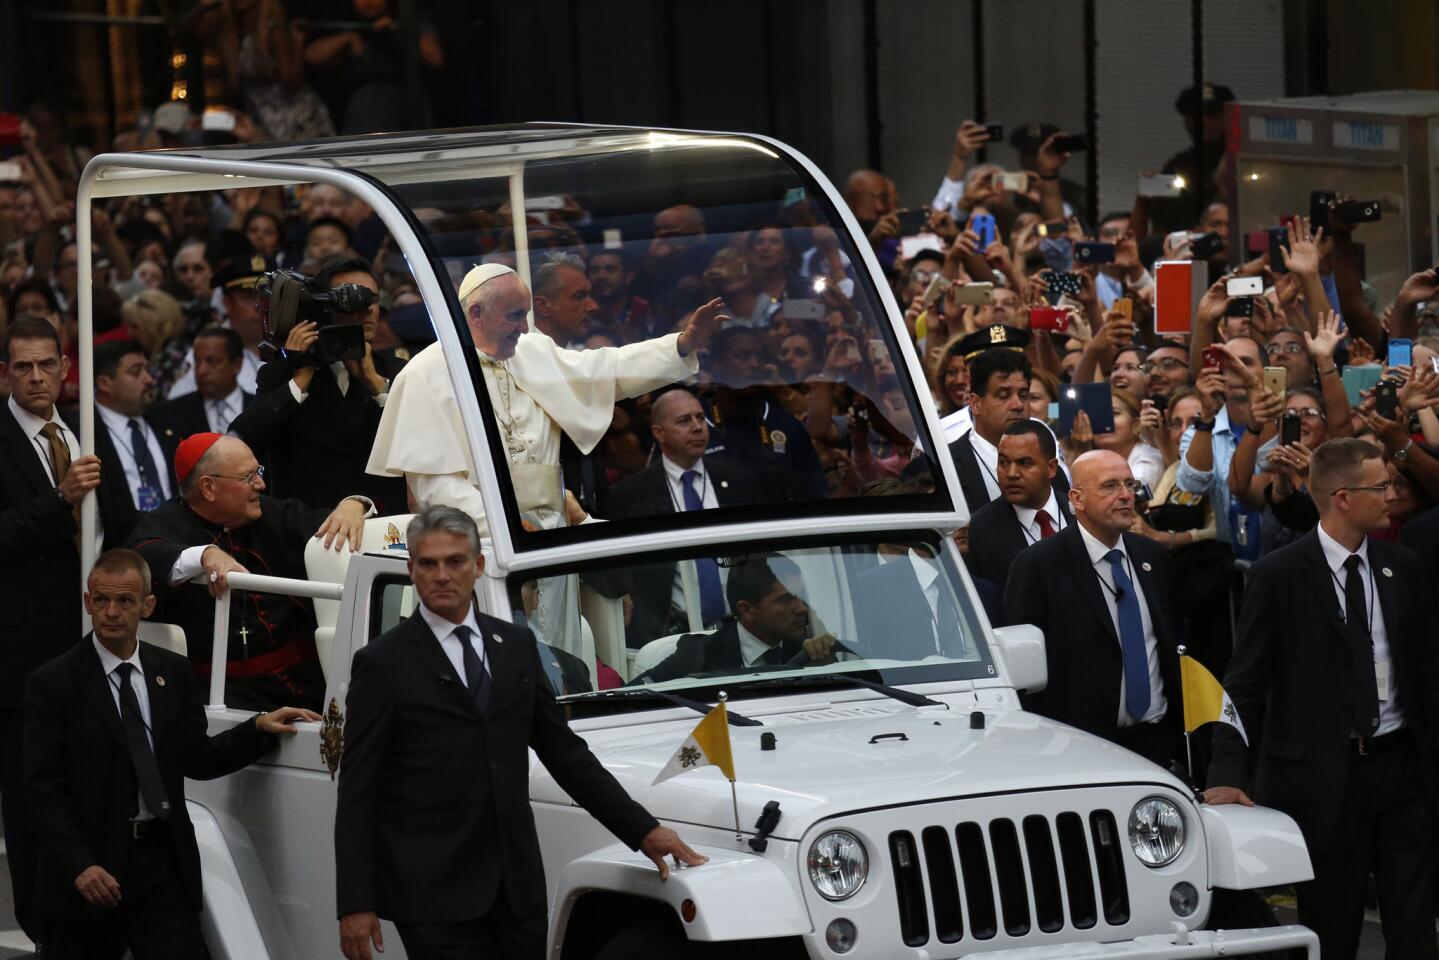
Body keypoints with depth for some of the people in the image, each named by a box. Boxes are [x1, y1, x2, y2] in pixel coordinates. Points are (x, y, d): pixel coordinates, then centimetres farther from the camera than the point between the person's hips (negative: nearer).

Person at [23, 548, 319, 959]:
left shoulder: (174, 673, 10)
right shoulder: (54, 683, -4)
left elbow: (196, 759, 13)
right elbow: (44, 787, -8)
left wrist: (258, 729, -3)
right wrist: (79, 867, -18)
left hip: (163, 863, 3)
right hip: (92, 863, -3)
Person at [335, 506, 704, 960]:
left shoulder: (516, 646, 13)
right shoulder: (382, 664, -1)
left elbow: (564, 751, 17)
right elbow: (357, 793, -3)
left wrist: (642, 830, 9)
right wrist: (355, 904, -10)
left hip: (516, 885, 4)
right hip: (434, 892, -4)